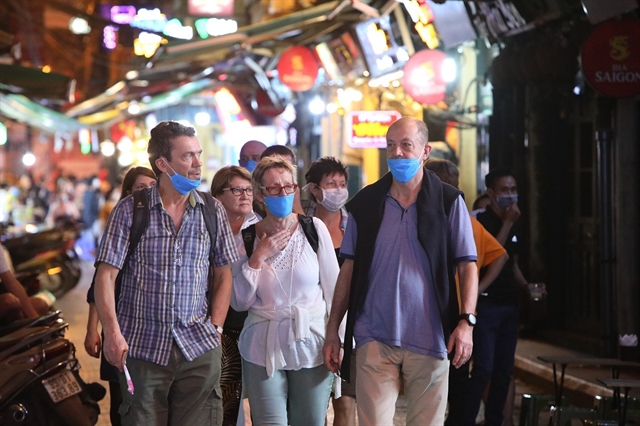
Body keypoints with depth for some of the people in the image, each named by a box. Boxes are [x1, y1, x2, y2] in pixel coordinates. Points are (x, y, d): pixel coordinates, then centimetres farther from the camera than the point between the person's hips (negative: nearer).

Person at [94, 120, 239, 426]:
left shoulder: (213, 211, 6)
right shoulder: (129, 211, -2)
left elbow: (223, 275, 11)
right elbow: (106, 275, -4)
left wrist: (215, 327, 1)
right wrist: (113, 334, -12)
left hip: (199, 347, 2)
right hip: (142, 347, -2)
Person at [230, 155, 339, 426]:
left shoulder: (314, 228, -2)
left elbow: (333, 288, 2)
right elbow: (239, 303, 0)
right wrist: (259, 257, -10)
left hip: (311, 345, 0)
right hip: (264, 350, 0)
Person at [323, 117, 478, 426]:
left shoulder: (448, 201, 1)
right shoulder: (365, 202, 6)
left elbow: (467, 265, 0)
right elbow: (349, 268, 9)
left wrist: (466, 321, -13)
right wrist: (332, 330, 5)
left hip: (429, 340, -1)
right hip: (375, 339, 1)